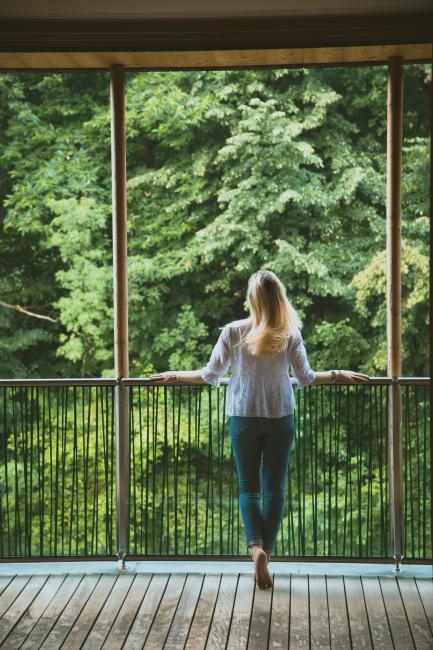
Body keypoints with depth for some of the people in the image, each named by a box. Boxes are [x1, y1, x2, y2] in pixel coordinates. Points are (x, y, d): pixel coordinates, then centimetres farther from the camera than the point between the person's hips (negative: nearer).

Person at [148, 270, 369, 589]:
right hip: (281, 419, 0)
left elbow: (211, 375, -3)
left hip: (244, 418, 0)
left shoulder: (233, 332, -8)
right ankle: (267, 553, 8)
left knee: (248, 487, 9)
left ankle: (256, 546, -12)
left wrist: (175, 375, 13)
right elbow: (306, 378, -1)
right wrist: (338, 375, 16)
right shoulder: (290, 334, -6)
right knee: (274, 488, 10)